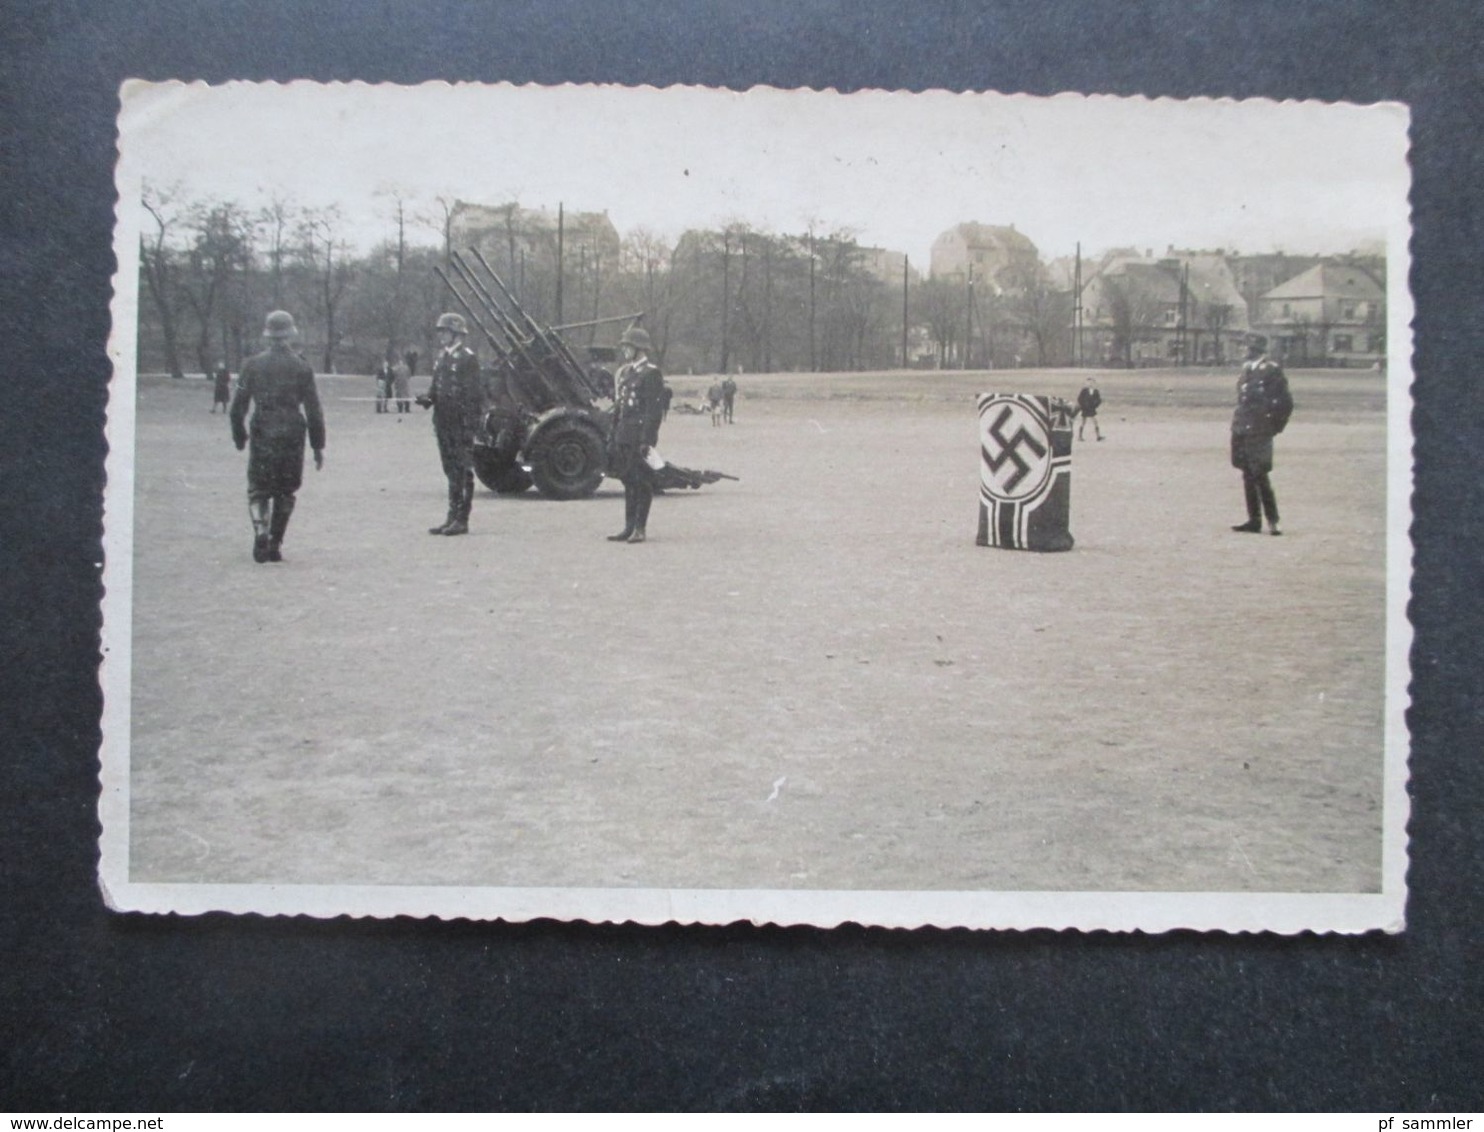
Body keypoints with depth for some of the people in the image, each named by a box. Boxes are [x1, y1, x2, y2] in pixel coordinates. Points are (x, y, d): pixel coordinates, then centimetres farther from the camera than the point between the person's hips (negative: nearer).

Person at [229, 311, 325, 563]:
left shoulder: (253, 365, 1)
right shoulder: (302, 367, 0)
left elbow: (238, 407, 2)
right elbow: (313, 410, 0)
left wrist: (239, 438, 14)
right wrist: (318, 446, 5)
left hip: (262, 437, 0)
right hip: (293, 436, 0)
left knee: (258, 491, 7)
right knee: (285, 493, 12)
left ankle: (261, 531, -18)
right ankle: (274, 545, 11)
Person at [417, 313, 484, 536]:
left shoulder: (467, 358, -10)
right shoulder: (441, 357, 14)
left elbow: (472, 393, -13)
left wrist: (469, 424, -18)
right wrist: (428, 398, 1)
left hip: (461, 423, -8)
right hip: (444, 422, 8)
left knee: (463, 470, -5)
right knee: (451, 470, 12)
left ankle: (462, 520, -2)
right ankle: (452, 517, 17)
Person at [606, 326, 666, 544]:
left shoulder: (651, 373, -9)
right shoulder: (623, 373, 16)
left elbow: (654, 409, -14)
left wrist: (647, 440, -20)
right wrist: (613, 436, 16)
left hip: (640, 435, -8)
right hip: (623, 436, 8)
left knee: (642, 482, -3)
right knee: (628, 481, 10)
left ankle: (639, 529, 1)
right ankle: (629, 527, 15)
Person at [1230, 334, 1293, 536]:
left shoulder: (1270, 371, -12)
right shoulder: (1247, 369, 13)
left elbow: (1285, 403, -12)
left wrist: (1274, 426, -8)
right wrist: (1237, 425, 16)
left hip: (1259, 432, -8)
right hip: (1242, 431, 8)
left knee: (1259, 477, -9)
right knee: (1248, 476, 12)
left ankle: (1272, 521, -3)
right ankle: (1254, 520, 19)